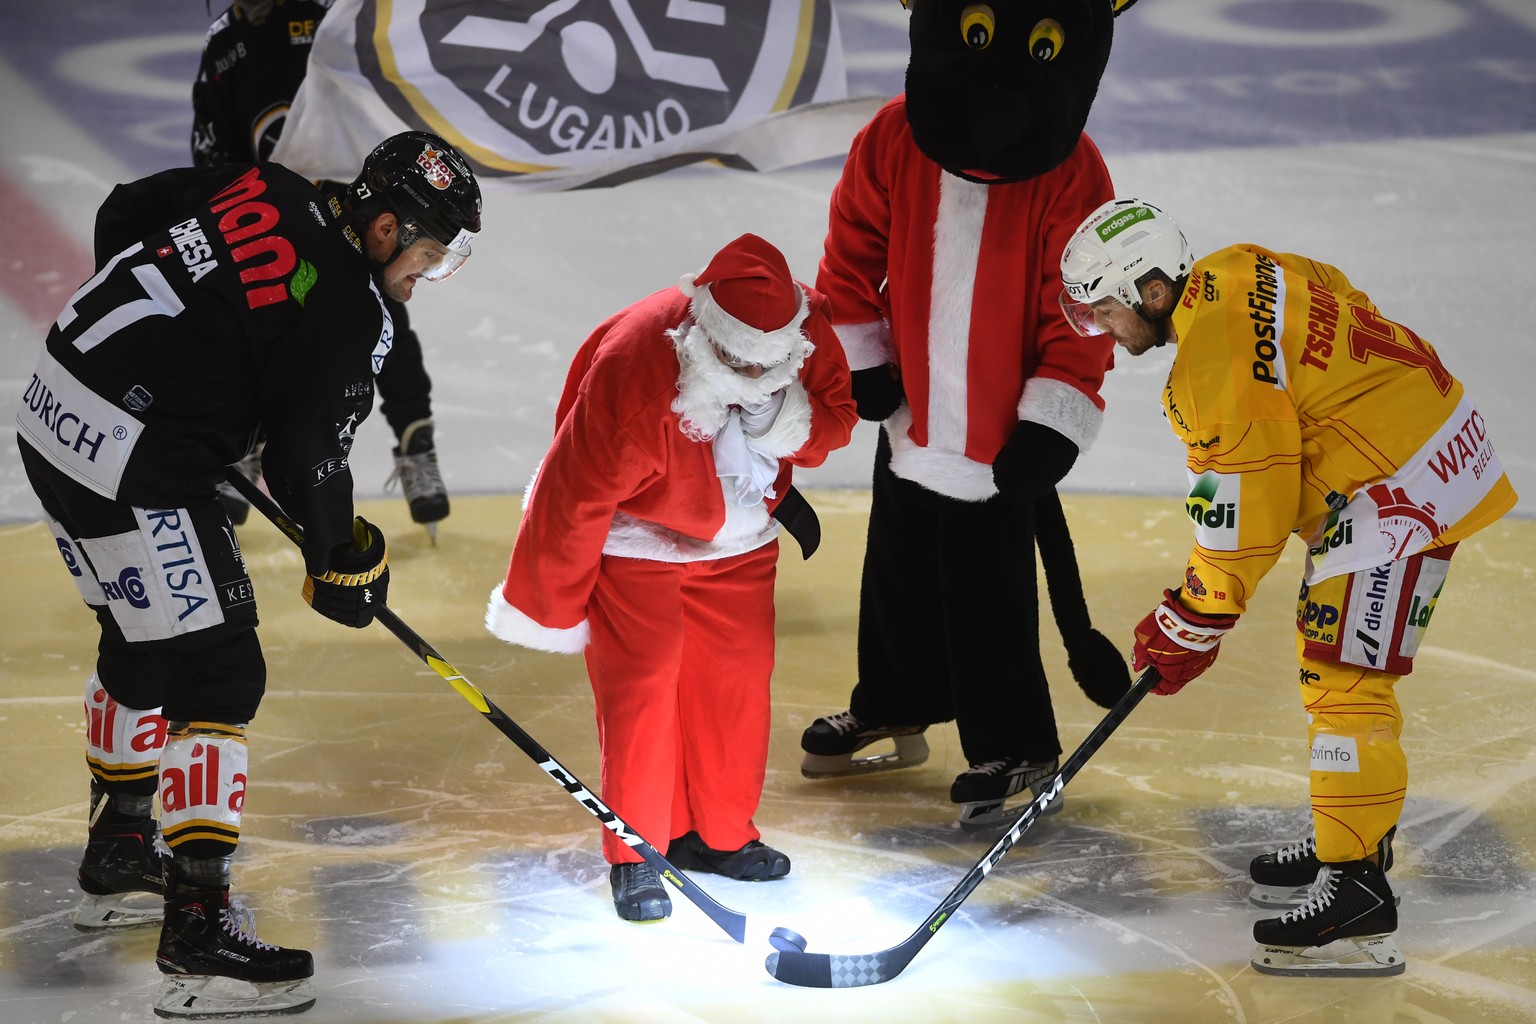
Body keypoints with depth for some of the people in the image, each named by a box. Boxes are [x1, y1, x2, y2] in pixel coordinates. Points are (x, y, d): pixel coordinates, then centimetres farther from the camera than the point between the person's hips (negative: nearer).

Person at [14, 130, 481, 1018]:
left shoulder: (267, 191, 8)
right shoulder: (350, 317, -15)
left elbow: (124, 215, 18)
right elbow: (307, 461, -12)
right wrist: (342, 562, 6)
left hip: (56, 408, 10)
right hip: (136, 465, -10)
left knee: (143, 643, 26)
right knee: (217, 674, -6)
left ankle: (120, 853, 42)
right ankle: (197, 926, -9)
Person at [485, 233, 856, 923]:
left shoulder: (808, 330, -24)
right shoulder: (634, 374, -39)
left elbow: (835, 420, -7)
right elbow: (576, 497, -27)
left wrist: (785, 419, -32)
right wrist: (548, 610, -16)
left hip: (738, 532, 5)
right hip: (631, 532, -5)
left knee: (736, 673, 7)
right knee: (641, 682, -11)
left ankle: (718, 834, 23)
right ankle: (635, 856, 2)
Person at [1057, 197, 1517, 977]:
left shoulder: (1215, 363, -23)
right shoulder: (1233, 274, 7)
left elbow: (1240, 510, -20)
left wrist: (1191, 624, -7)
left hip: (1402, 488, -11)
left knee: (1344, 677, -13)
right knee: (1327, 655, 21)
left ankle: (1355, 894, -13)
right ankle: (1351, 834, 34)